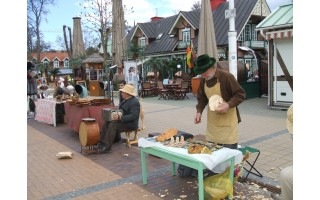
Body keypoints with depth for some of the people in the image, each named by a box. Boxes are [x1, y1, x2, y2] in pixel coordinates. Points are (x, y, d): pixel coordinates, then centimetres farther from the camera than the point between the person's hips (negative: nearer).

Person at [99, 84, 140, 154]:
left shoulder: (134, 102, -20)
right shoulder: (127, 100, 11)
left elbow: (133, 116, -29)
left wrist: (120, 117, -36)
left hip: (130, 124, -10)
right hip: (123, 121, 10)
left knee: (112, 125, -27)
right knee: (107, 123, -3)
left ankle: (107, 147, -21)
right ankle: (102, 143, -6)